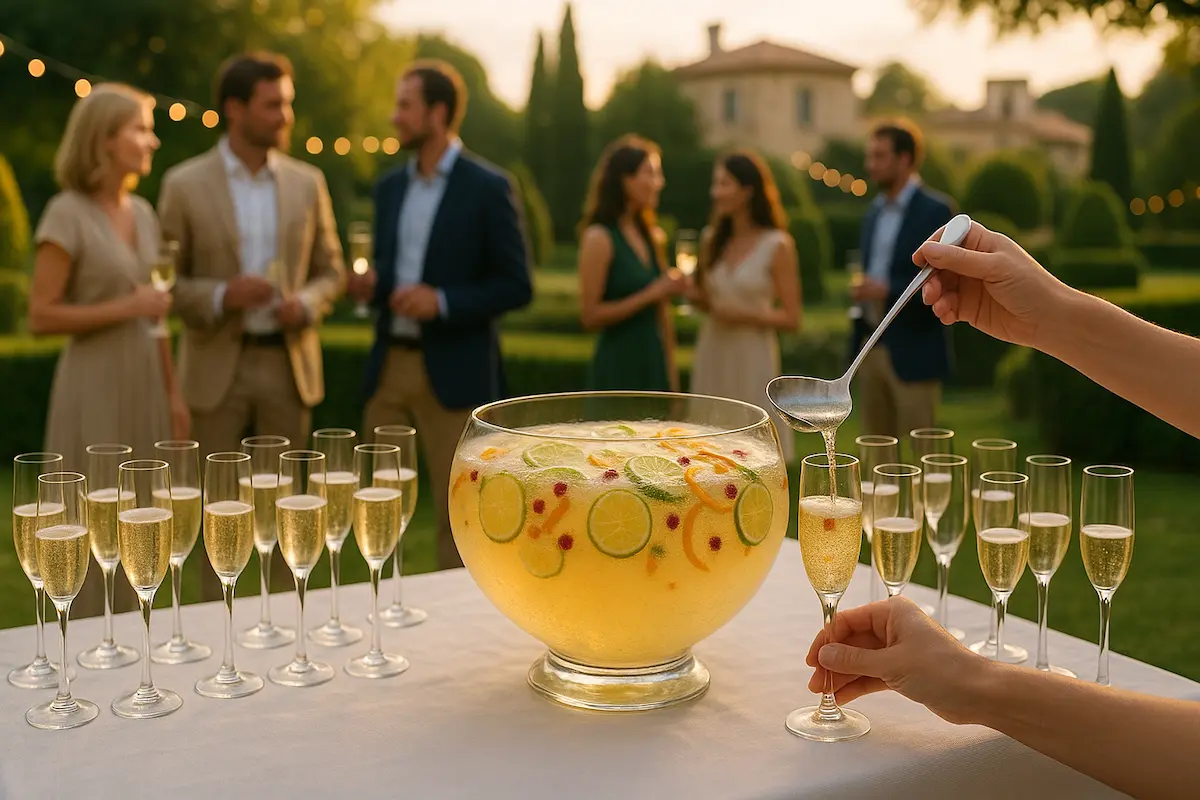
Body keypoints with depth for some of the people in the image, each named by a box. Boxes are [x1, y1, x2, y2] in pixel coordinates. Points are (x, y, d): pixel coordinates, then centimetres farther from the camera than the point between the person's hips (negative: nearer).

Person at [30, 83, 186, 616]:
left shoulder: (143, 213, 10)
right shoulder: (68, 213, -10)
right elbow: (40, 317, -13)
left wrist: (173, 392, 12)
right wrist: (125, 307, -17)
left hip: (145, 383, 7)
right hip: (95, 386, -6)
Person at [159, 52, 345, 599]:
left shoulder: (307, 182, 5)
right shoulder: (185, 184, -3)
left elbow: (330, 270, 11)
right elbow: (167, 282, -1)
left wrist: (306, 304, -10)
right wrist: (221, 296, -19)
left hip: (289, 362, 3)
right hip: (218, 364, -2)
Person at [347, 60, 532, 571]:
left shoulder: (488, 187, -5)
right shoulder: (389, 187, 13)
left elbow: (516, 286, -7)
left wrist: (444, 301, -19)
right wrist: (369, 287, -2)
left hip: (453, 373, -6)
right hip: (388, 366, 6)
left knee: (456, 517, 2)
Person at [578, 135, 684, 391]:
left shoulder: (651, 236, 12)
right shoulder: (599, 238, -9)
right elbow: (590, 315, -15)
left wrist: (671, 377, 15)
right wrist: (651, 295, -16)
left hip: (654, 368, 6)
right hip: (618, 371, -6)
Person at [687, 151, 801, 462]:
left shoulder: (777, 246, -6)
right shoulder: (713, 240, 9)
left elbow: (791, 318, -6)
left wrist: (746, 315, -18)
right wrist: (695, 295, -1)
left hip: (752, 359, -5)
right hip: (711, 357, 5)